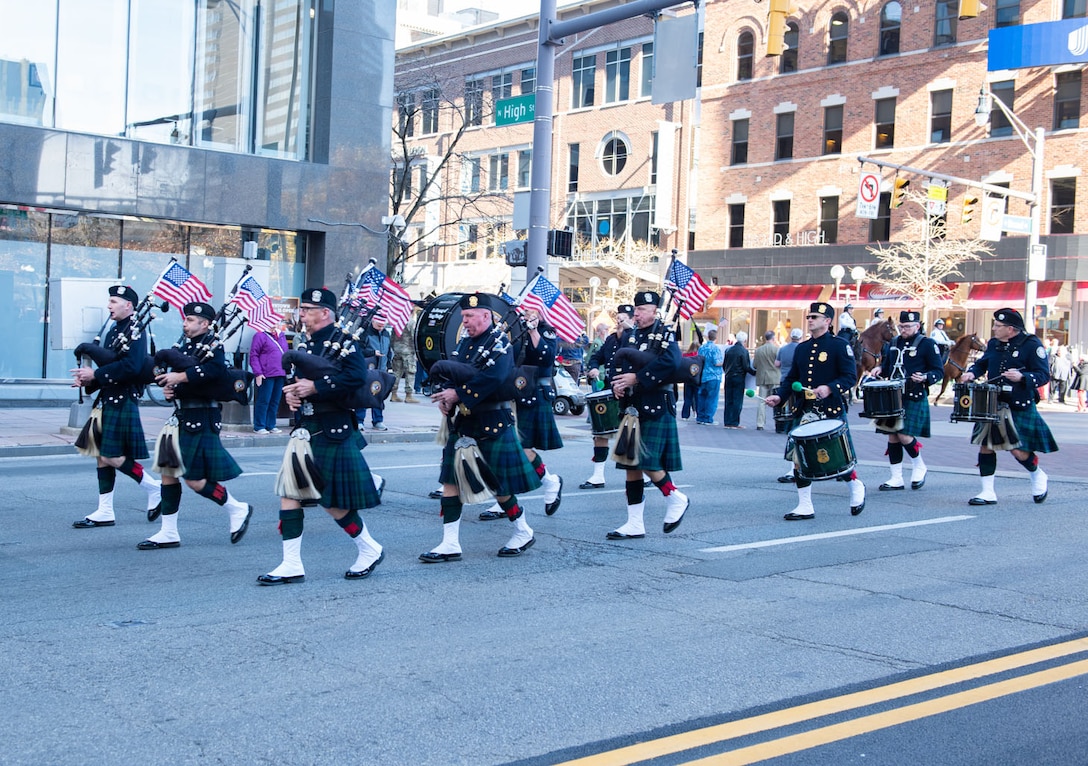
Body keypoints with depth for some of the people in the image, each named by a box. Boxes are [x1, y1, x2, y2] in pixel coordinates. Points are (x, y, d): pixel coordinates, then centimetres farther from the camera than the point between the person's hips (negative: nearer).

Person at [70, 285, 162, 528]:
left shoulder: (135, 330, -12)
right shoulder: (115, 330, 16)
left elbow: (131, 367, -24)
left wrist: (95, 375, -20)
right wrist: (89, 380, 1)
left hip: (123, 403, -9)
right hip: (108, 401, 9)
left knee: (112, 456, -9)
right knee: (102, 456, 9)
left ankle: (156, 490, 6)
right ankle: (104, 512, 14)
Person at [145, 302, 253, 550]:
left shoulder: (213, 345, -10)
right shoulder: (184, 345, 15)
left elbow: (216, 370, -30)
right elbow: (171, 376, 19)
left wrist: (181, 376, -27)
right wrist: (168, 388, -3)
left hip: (200, 420, -9)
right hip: (181, 417, 9)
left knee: (194, 479, -6)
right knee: (168, 472, 7)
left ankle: (237, 509, 15)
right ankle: (168, 533, 15)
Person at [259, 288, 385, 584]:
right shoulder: (305, 345, 14)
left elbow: (357, 376, -25)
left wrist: (315, 387, -23)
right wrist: (292, 392, -1)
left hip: (334, 434, -8)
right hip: (305, 431, 8)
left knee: (334, 501, -1)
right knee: (290, 493, 2)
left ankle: (370, 550, 20)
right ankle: (292, 564, 6)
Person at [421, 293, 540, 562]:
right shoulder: (465, 343, 11)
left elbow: (493, 377, -28)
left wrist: (457, 394, -26)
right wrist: (444, 396, -9)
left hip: (492, 424, -7)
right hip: (463, 422, 7)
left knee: (500, 485, 4)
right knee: (450, 479, 3)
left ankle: (524, 533, 25)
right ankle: (450, 544, 8)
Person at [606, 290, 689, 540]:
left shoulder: (664, 334, -6)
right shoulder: (631, 336, 15)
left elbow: (670, 362, -24)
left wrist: (637, 377, -24)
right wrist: (616, 383, -5)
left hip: (656, 409, -7)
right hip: (631, 407, 7)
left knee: (647, 462, -11)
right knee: (631, 466, 6)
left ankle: (676, 499, 15)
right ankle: (634, 525, 11)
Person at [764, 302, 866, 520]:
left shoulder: (839, 345, -5)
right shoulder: (801, 348, 12)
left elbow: (850, 377, -11)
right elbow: (791, 378, 16)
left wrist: (829, 388, -27)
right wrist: (778, 396, -1)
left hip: (832, 412, -5)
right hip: (805, 412, 5)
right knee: (799, 457, -2)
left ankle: (856, 487, 36)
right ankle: (805, 507, 7)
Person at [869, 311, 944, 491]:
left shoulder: (927, 344, -3)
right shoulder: (894, 343, 13)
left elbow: (939, 371, -3)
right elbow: (887, 364, 26)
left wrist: (925, 378, -22)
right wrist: (880, 368, 3)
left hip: (914, 399, -6)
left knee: (904, 436, -11)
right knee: (892, 436, 5)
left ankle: (919, 466, 17)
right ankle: (896, 478, 13)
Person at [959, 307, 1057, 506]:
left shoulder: (1032, 345, -9)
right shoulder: (993, 344, 7)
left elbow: (1044, 376, -11)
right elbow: (982, 364, 20)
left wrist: (1022, 377, -29)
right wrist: (972, 373, -2)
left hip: (1020, 408, -5)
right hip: (993, 405, 5)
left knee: (1019, 451, -3)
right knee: (985, 446, 2)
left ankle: (1038, 475, 30)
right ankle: (988, 492, 11)